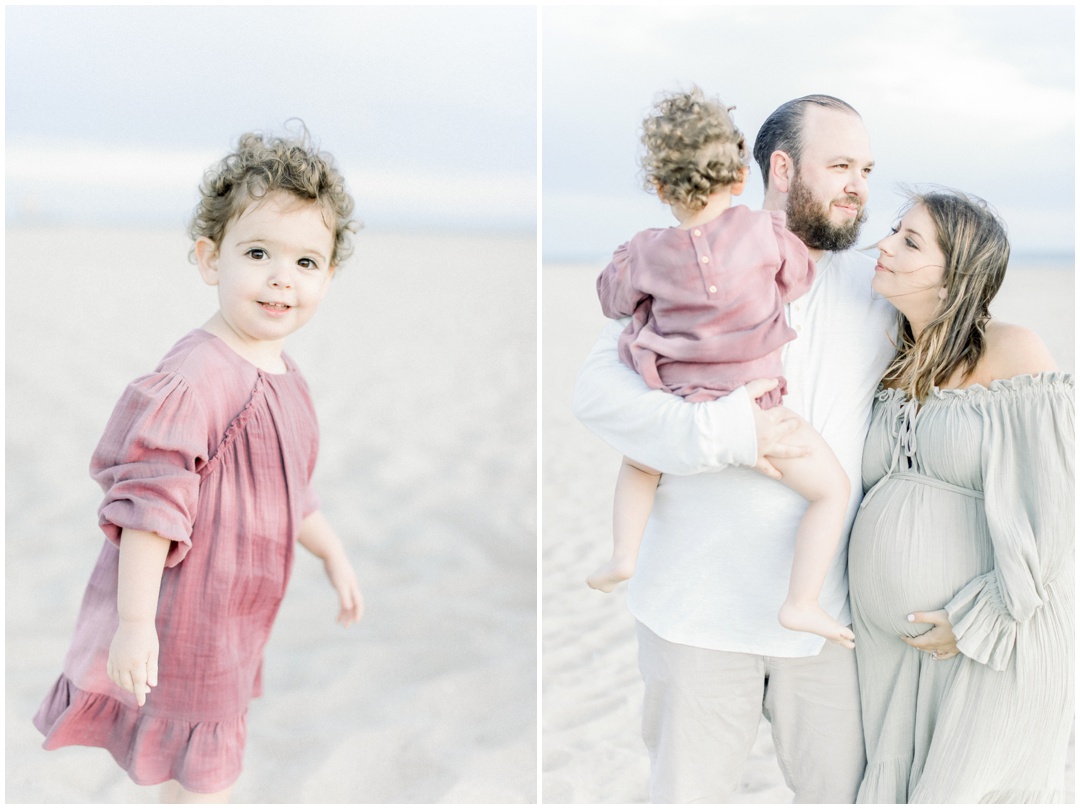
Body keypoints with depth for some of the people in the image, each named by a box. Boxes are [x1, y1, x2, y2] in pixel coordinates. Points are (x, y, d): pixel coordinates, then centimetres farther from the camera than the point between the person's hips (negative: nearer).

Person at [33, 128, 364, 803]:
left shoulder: (283, 378, 6)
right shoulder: (196, 378, -25)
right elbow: (149, 502, -26)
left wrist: (334, 554, 25)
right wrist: (134, 622, -27)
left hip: (232, 621, 9)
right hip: (180, 624, -9)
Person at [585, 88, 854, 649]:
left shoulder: (647, 253, -4)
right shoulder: (765, 232, -7)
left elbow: (612, 299, 14)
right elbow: (799, 277, 11)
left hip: (677, 410, 3)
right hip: (753, 408, -2)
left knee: (638, 460, 35)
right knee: (832, 488, 13)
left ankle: (624, 553, 22)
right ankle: (801, 604, 5)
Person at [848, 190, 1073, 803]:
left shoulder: (1013, 353, -12)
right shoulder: (893, 367, 8)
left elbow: (1052, 508, -16)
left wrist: (977, 623, -15)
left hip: (994, 648, -6)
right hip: (890, 647, 6)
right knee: (894, 788, 14)